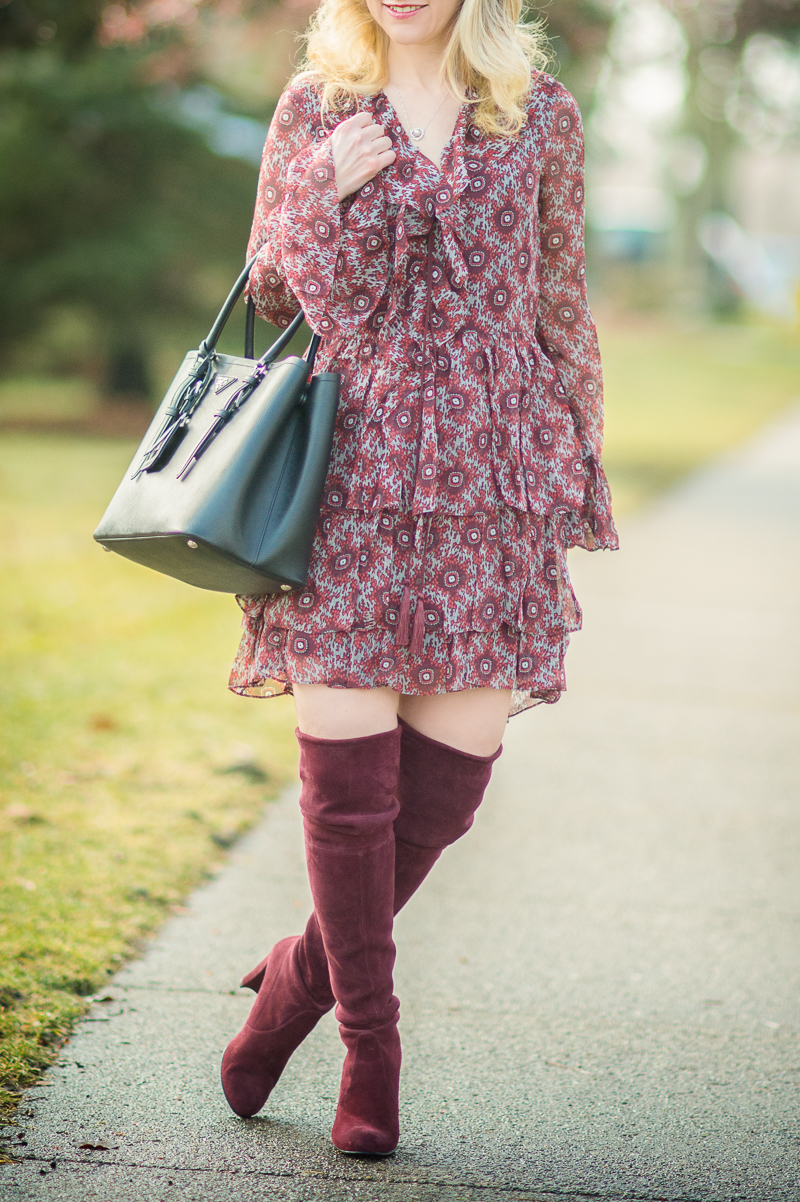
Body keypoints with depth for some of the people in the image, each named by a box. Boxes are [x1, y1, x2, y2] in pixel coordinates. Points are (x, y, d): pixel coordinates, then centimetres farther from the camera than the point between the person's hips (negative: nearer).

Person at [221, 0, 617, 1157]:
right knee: (347, 769, -3)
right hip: (352, 472, -1)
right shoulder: (317, 107, 6)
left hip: (490, 473, 1)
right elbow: (269, 294, 9)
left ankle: (302, 973, 22)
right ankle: (369, 1040, 14)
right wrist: (325, 193, -9)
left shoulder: (541, 116, 6)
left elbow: (563, 304, 12)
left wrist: (579, 480, 11)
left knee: (452, 771, -2)